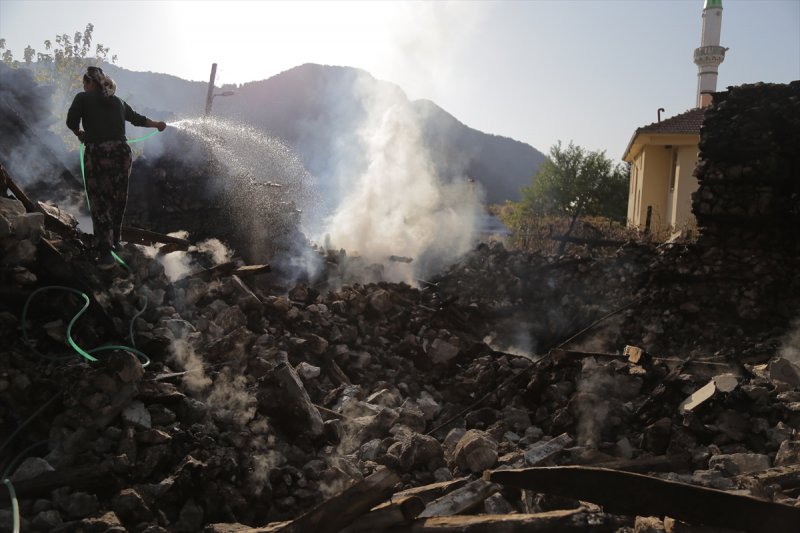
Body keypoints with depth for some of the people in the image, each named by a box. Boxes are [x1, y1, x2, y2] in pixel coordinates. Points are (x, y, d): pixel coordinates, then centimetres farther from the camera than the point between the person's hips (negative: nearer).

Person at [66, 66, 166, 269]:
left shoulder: (83, 98, 4)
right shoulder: (117, 101, 17)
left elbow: (71, 121, -9)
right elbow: (137, 119, 29)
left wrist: (79, 133, 13)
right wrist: (157, 124, 46)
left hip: (98, 155, -4)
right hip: (122, 153, 5)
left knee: (100, 202, 1)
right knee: (117, 200, 19)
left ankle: (107, 254, -3)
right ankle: (114, 242, 33)